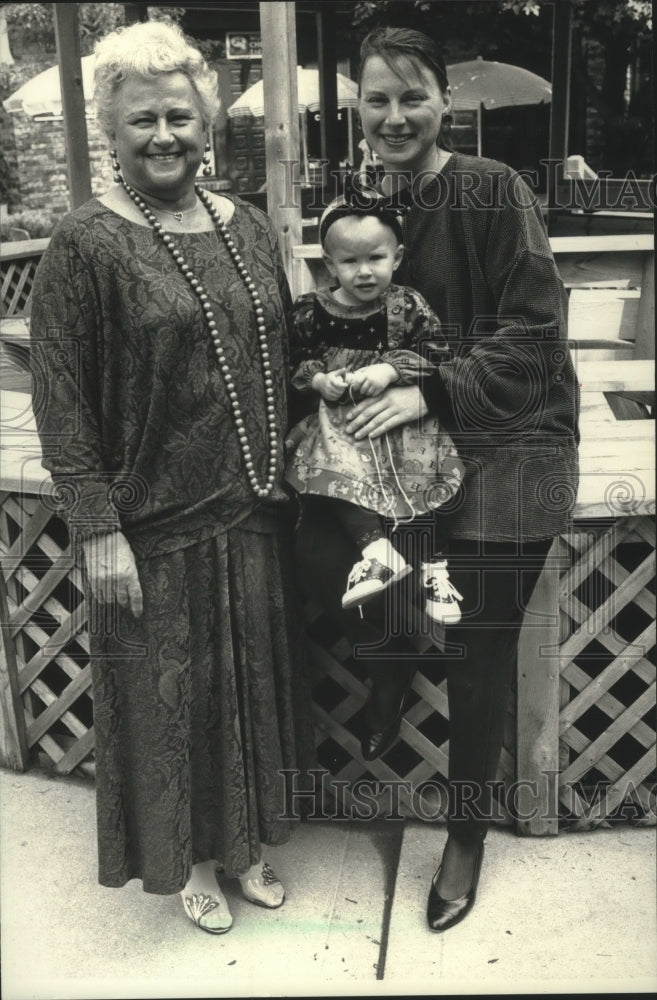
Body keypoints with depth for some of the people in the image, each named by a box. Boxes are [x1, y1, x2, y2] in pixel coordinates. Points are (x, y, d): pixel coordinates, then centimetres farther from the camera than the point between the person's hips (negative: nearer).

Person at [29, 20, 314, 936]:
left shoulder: (248, 227, 7)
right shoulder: (85, 245, -10)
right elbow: (59, 400, -12)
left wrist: (283, 471, 9)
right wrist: (98, 529, -15)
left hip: (255, 514, 6)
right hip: (155, 525, -5)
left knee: (253, 680, 18)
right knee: (173, 695, 11)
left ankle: (247, 843, 42)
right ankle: (193, 862, 37)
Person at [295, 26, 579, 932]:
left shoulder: (494, 193, -11)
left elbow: (533, 329, -14)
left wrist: (430, 392, -21)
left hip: (505, 447, -5)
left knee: (478, 654, 2)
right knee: (315, 540, -16)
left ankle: (467, 836, 25)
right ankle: (391, 666, 16)